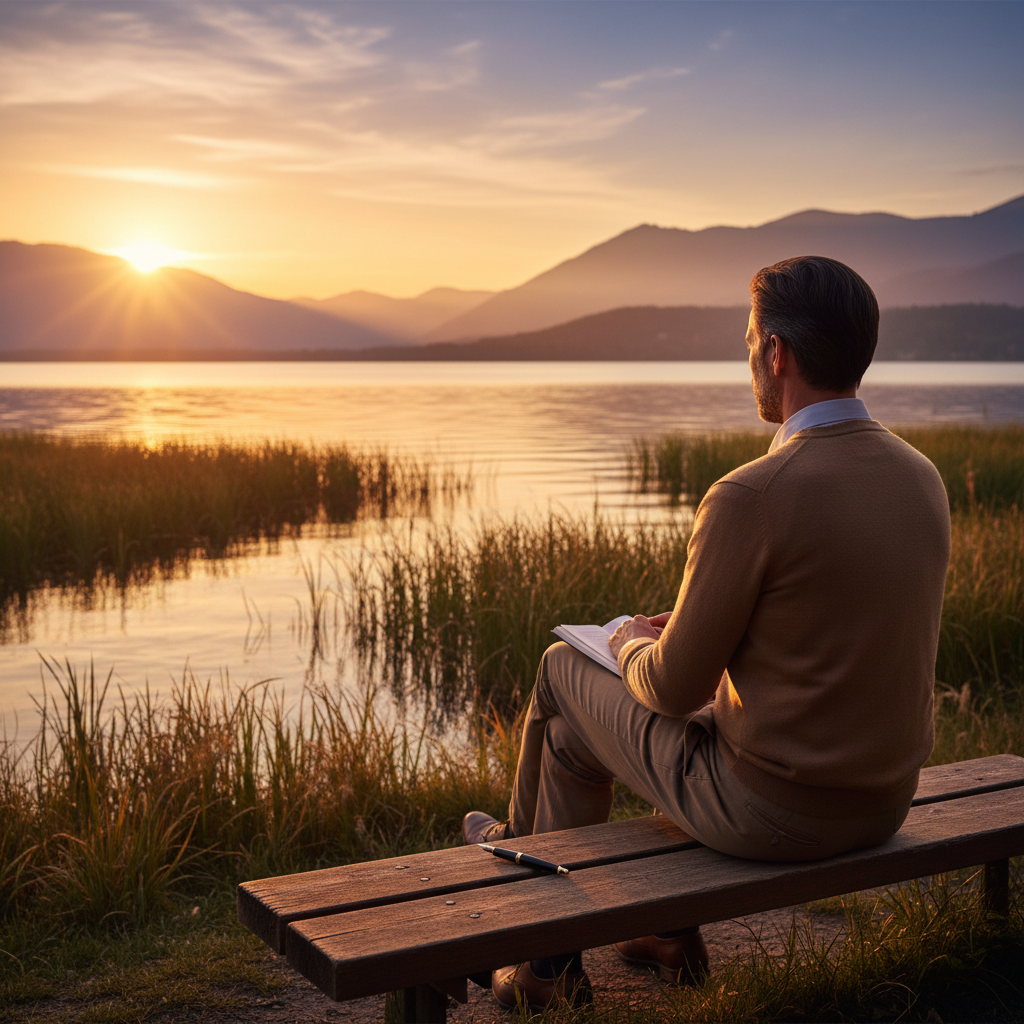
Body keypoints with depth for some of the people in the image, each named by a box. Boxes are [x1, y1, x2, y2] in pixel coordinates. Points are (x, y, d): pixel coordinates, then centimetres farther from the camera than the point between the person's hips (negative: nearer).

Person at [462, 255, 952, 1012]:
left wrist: (632, 642, 7)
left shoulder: (749, 498, -24)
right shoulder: (923, 479, -1)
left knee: (564, 675, 18)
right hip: (882, 806, 7)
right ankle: (675, 928, 40)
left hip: (769, 810, -7)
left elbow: (673, 686, -16)